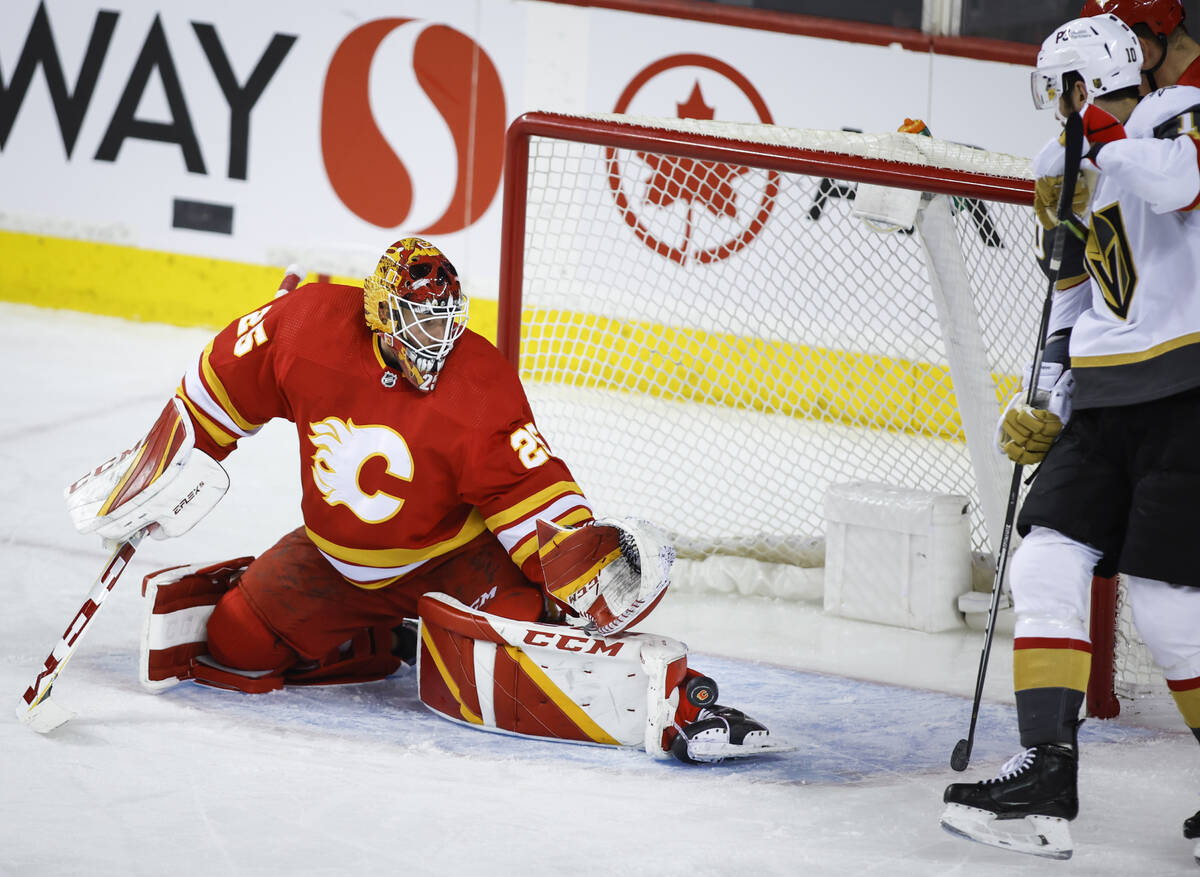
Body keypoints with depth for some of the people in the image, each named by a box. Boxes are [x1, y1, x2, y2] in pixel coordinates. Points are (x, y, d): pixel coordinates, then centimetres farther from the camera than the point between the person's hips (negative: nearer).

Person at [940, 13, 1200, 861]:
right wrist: (1044, 405, 14)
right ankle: (1048, 772, -4)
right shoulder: (1077, 172, 19)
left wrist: (1103, 137, -17)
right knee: (1048, 563, -4)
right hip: (1108, 402, 8)